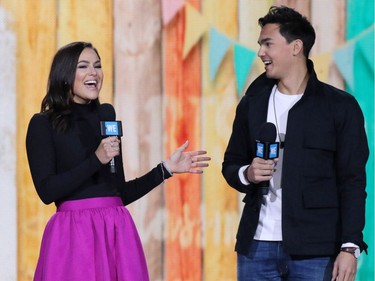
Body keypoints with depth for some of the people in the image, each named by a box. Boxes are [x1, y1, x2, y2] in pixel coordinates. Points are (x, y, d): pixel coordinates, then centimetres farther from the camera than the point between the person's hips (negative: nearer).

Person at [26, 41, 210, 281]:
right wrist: (96, 160, -16)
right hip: (73, 234, -5)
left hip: (117, 233, 5)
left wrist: (166, 169, 10)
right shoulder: (43, 124, -1)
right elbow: (47, 191, -11)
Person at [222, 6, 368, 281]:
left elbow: (352, 182, -2)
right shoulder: (253, 103, 11)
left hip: (314, 251, -4)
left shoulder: (340, 106, 0)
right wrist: (247, 174, -6)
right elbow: (231, 164, 18)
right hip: (257, 247, 4)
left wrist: (350, 247, -11)